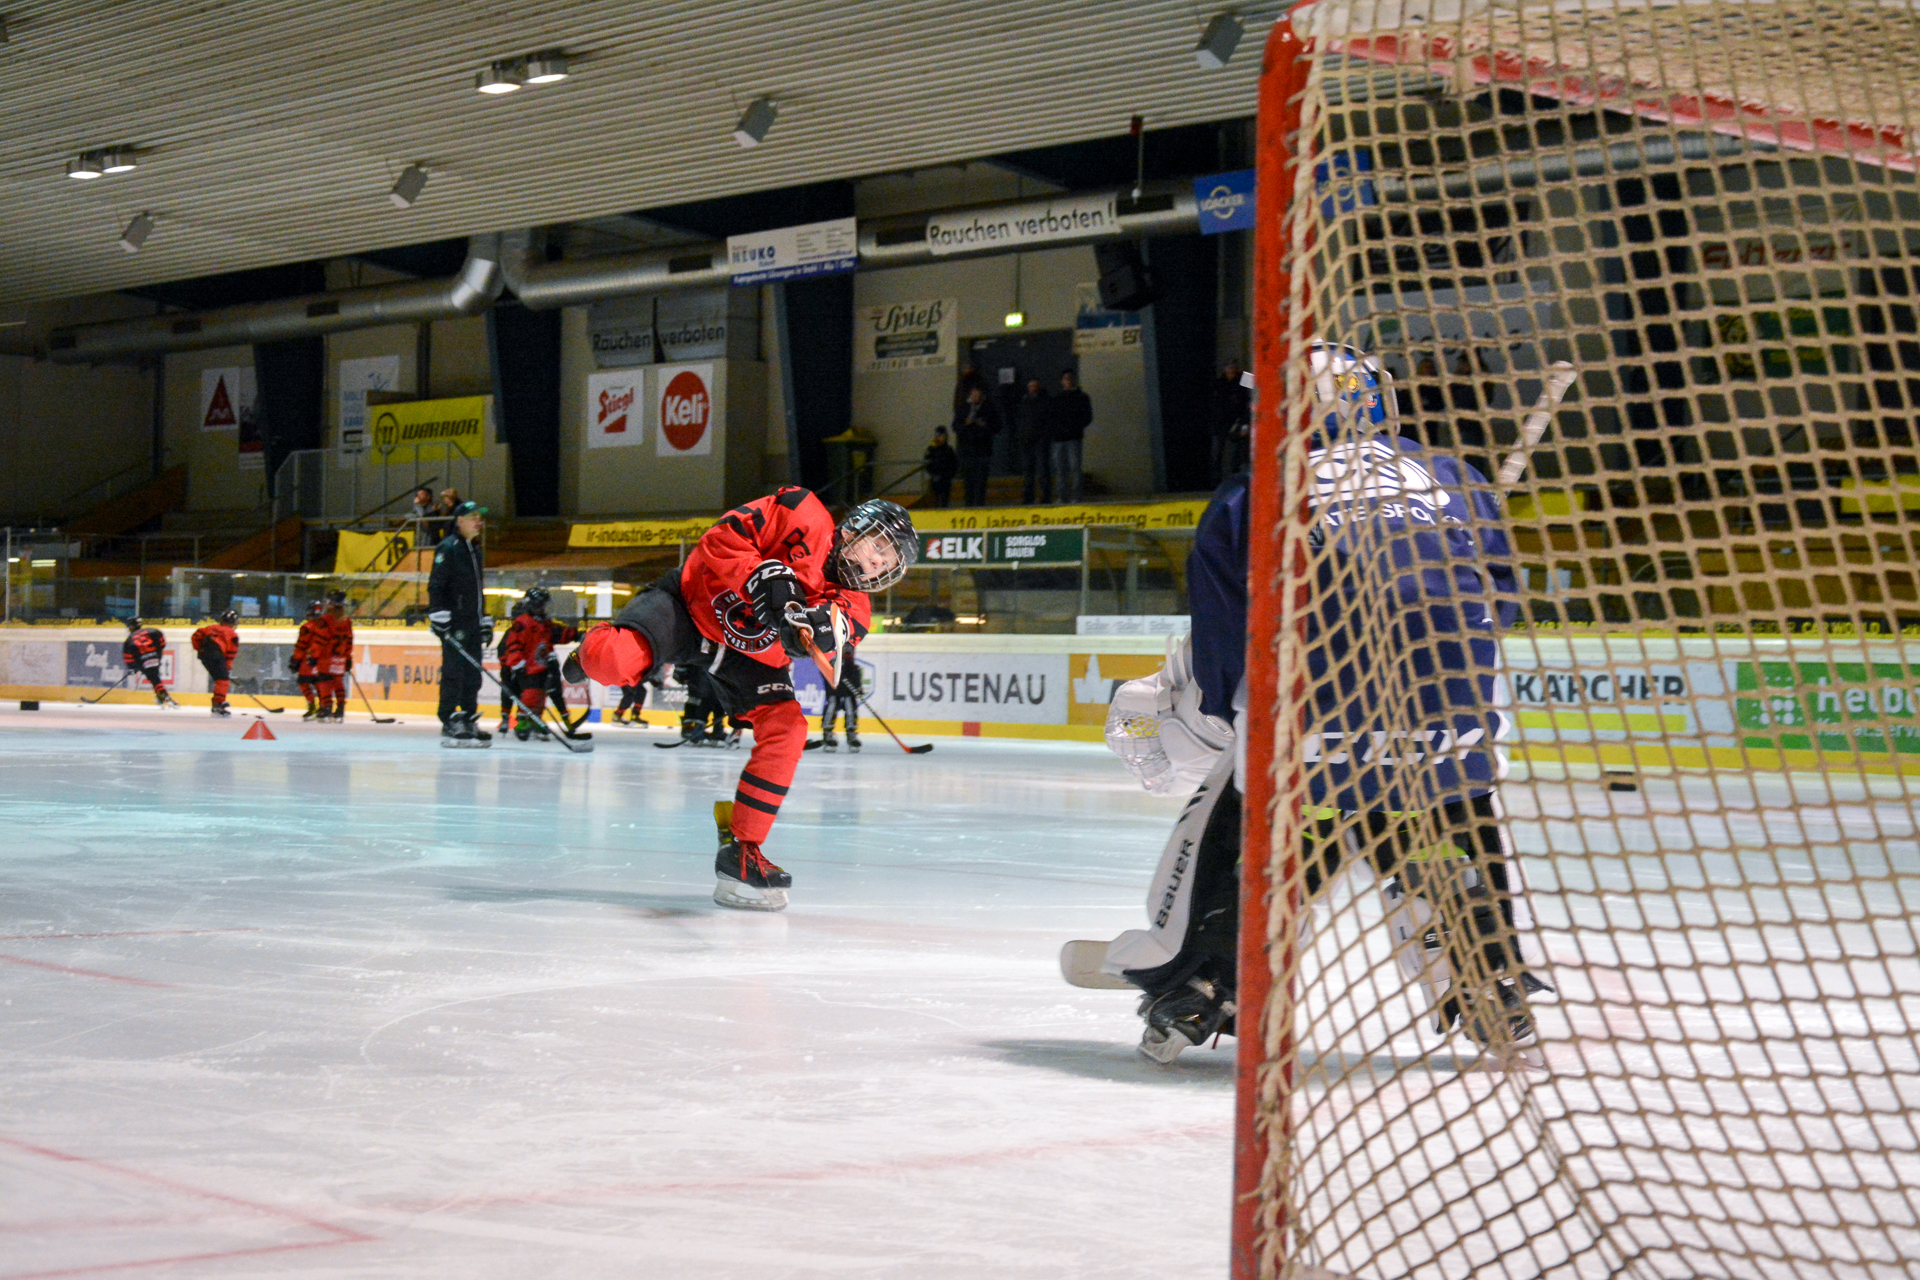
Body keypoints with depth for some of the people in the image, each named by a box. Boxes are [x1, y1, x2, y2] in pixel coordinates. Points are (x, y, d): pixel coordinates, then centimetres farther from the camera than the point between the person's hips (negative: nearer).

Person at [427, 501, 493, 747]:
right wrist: (439, 616, -21)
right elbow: (436, 584, -13)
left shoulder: (475, 549, 21)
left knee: (473, 674, 7)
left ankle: (469, 722, 11)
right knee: (454, 671, -11)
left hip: (472, 623, 9)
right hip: (453, 623, -9)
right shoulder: (448, 547, -7)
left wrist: (485, 621, 24)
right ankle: (450, 725, -10)